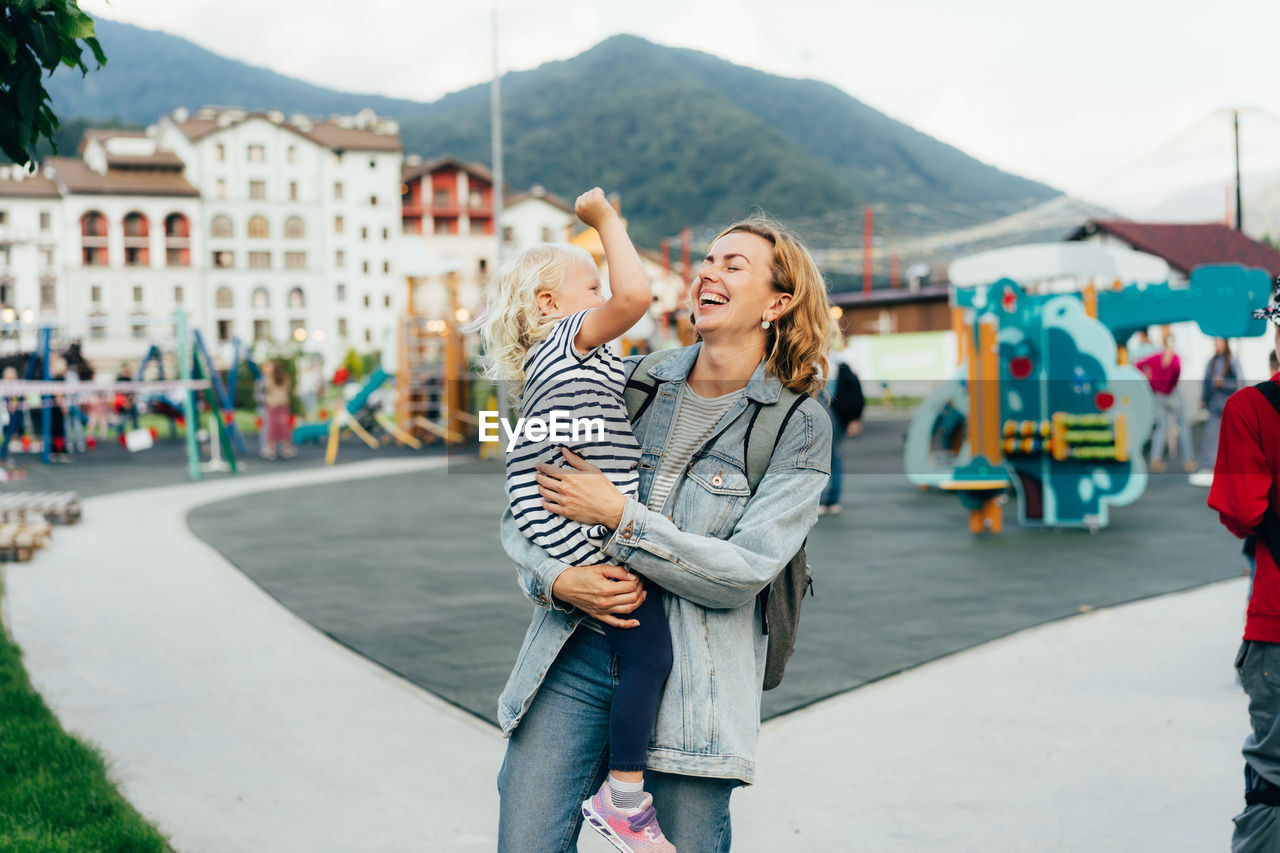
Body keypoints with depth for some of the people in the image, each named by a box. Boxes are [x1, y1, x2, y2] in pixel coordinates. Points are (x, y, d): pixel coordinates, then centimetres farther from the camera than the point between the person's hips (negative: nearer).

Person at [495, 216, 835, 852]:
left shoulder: (800, 426, -1)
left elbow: (745, 571, -11)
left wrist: (619, 515, -14)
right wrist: (556, 579, -10)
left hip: (690, 679, -2)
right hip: (577, 655, 2)